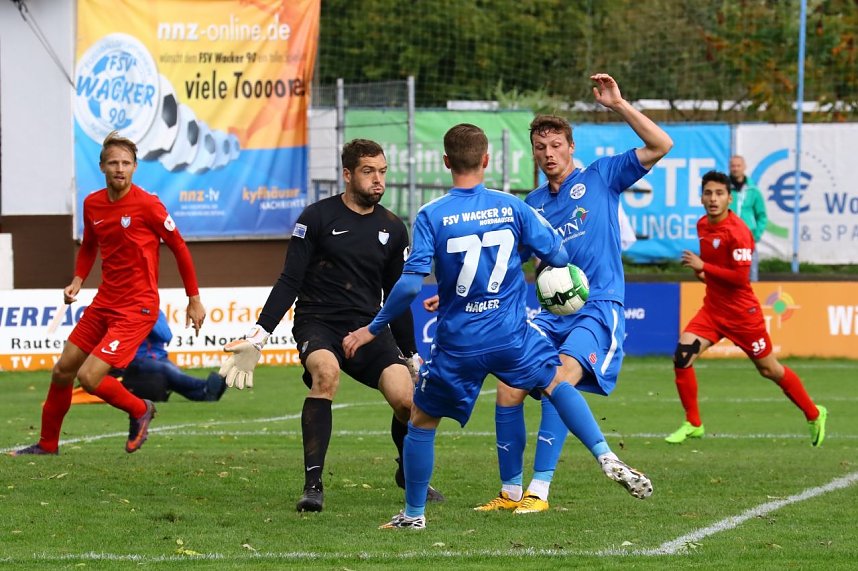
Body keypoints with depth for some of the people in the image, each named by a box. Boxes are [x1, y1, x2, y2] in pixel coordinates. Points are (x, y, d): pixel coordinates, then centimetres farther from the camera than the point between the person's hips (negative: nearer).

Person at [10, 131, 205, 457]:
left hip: (136, 308, -7)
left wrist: (194, 300, -2)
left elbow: (179, 247, -5)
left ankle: (139, 411, 11)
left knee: (89, 378, -16)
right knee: (62, 371, 11)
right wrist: (77, 281, 4)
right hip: (103, 304, 7)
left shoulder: (146, 204, -15)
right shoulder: (92, 204, 3)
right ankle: (48, 443, 30)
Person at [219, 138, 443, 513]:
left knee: (406, 399, -17)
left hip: (368, 327, 3)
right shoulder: (317, 218, -2)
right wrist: (259, 336, -11)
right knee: (326, 371, -36)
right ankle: (313, 483, -32)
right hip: (317, 322, -3)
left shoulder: (392, 229, 11)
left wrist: (412, 354, 23)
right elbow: (290, 282, -2)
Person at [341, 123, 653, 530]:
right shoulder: (511, 207, -3)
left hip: (457, 344, -2)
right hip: (511, 336, 2)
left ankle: (414, 513, 19)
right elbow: (557, 256, 0)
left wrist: (373, 329, -6)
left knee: (421, 421, 15)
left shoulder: (431, 216, -9)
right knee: (556, 381, 25)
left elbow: (411, 283, -16)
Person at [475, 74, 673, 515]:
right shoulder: (532, 205, 15)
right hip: (550, 313, 5)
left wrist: (618, 105, -11)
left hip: (598, 308, -5)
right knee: (508, 391, -8)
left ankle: (539, 490, -24)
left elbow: (660, 146, -4)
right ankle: (510, 492, 5)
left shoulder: (600, 177, 4)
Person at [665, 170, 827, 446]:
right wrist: (704, 273, 6)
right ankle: (693, 424, 0)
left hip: (741, 312, -6)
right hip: (712, 308, 6)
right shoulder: (703, 225, 4)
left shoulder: (737, 231, -20)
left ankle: (814, 415, 27)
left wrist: (703, 267, -24)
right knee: (682, 354, -13)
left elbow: (740, 277, -24)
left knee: (769, 369, 6)